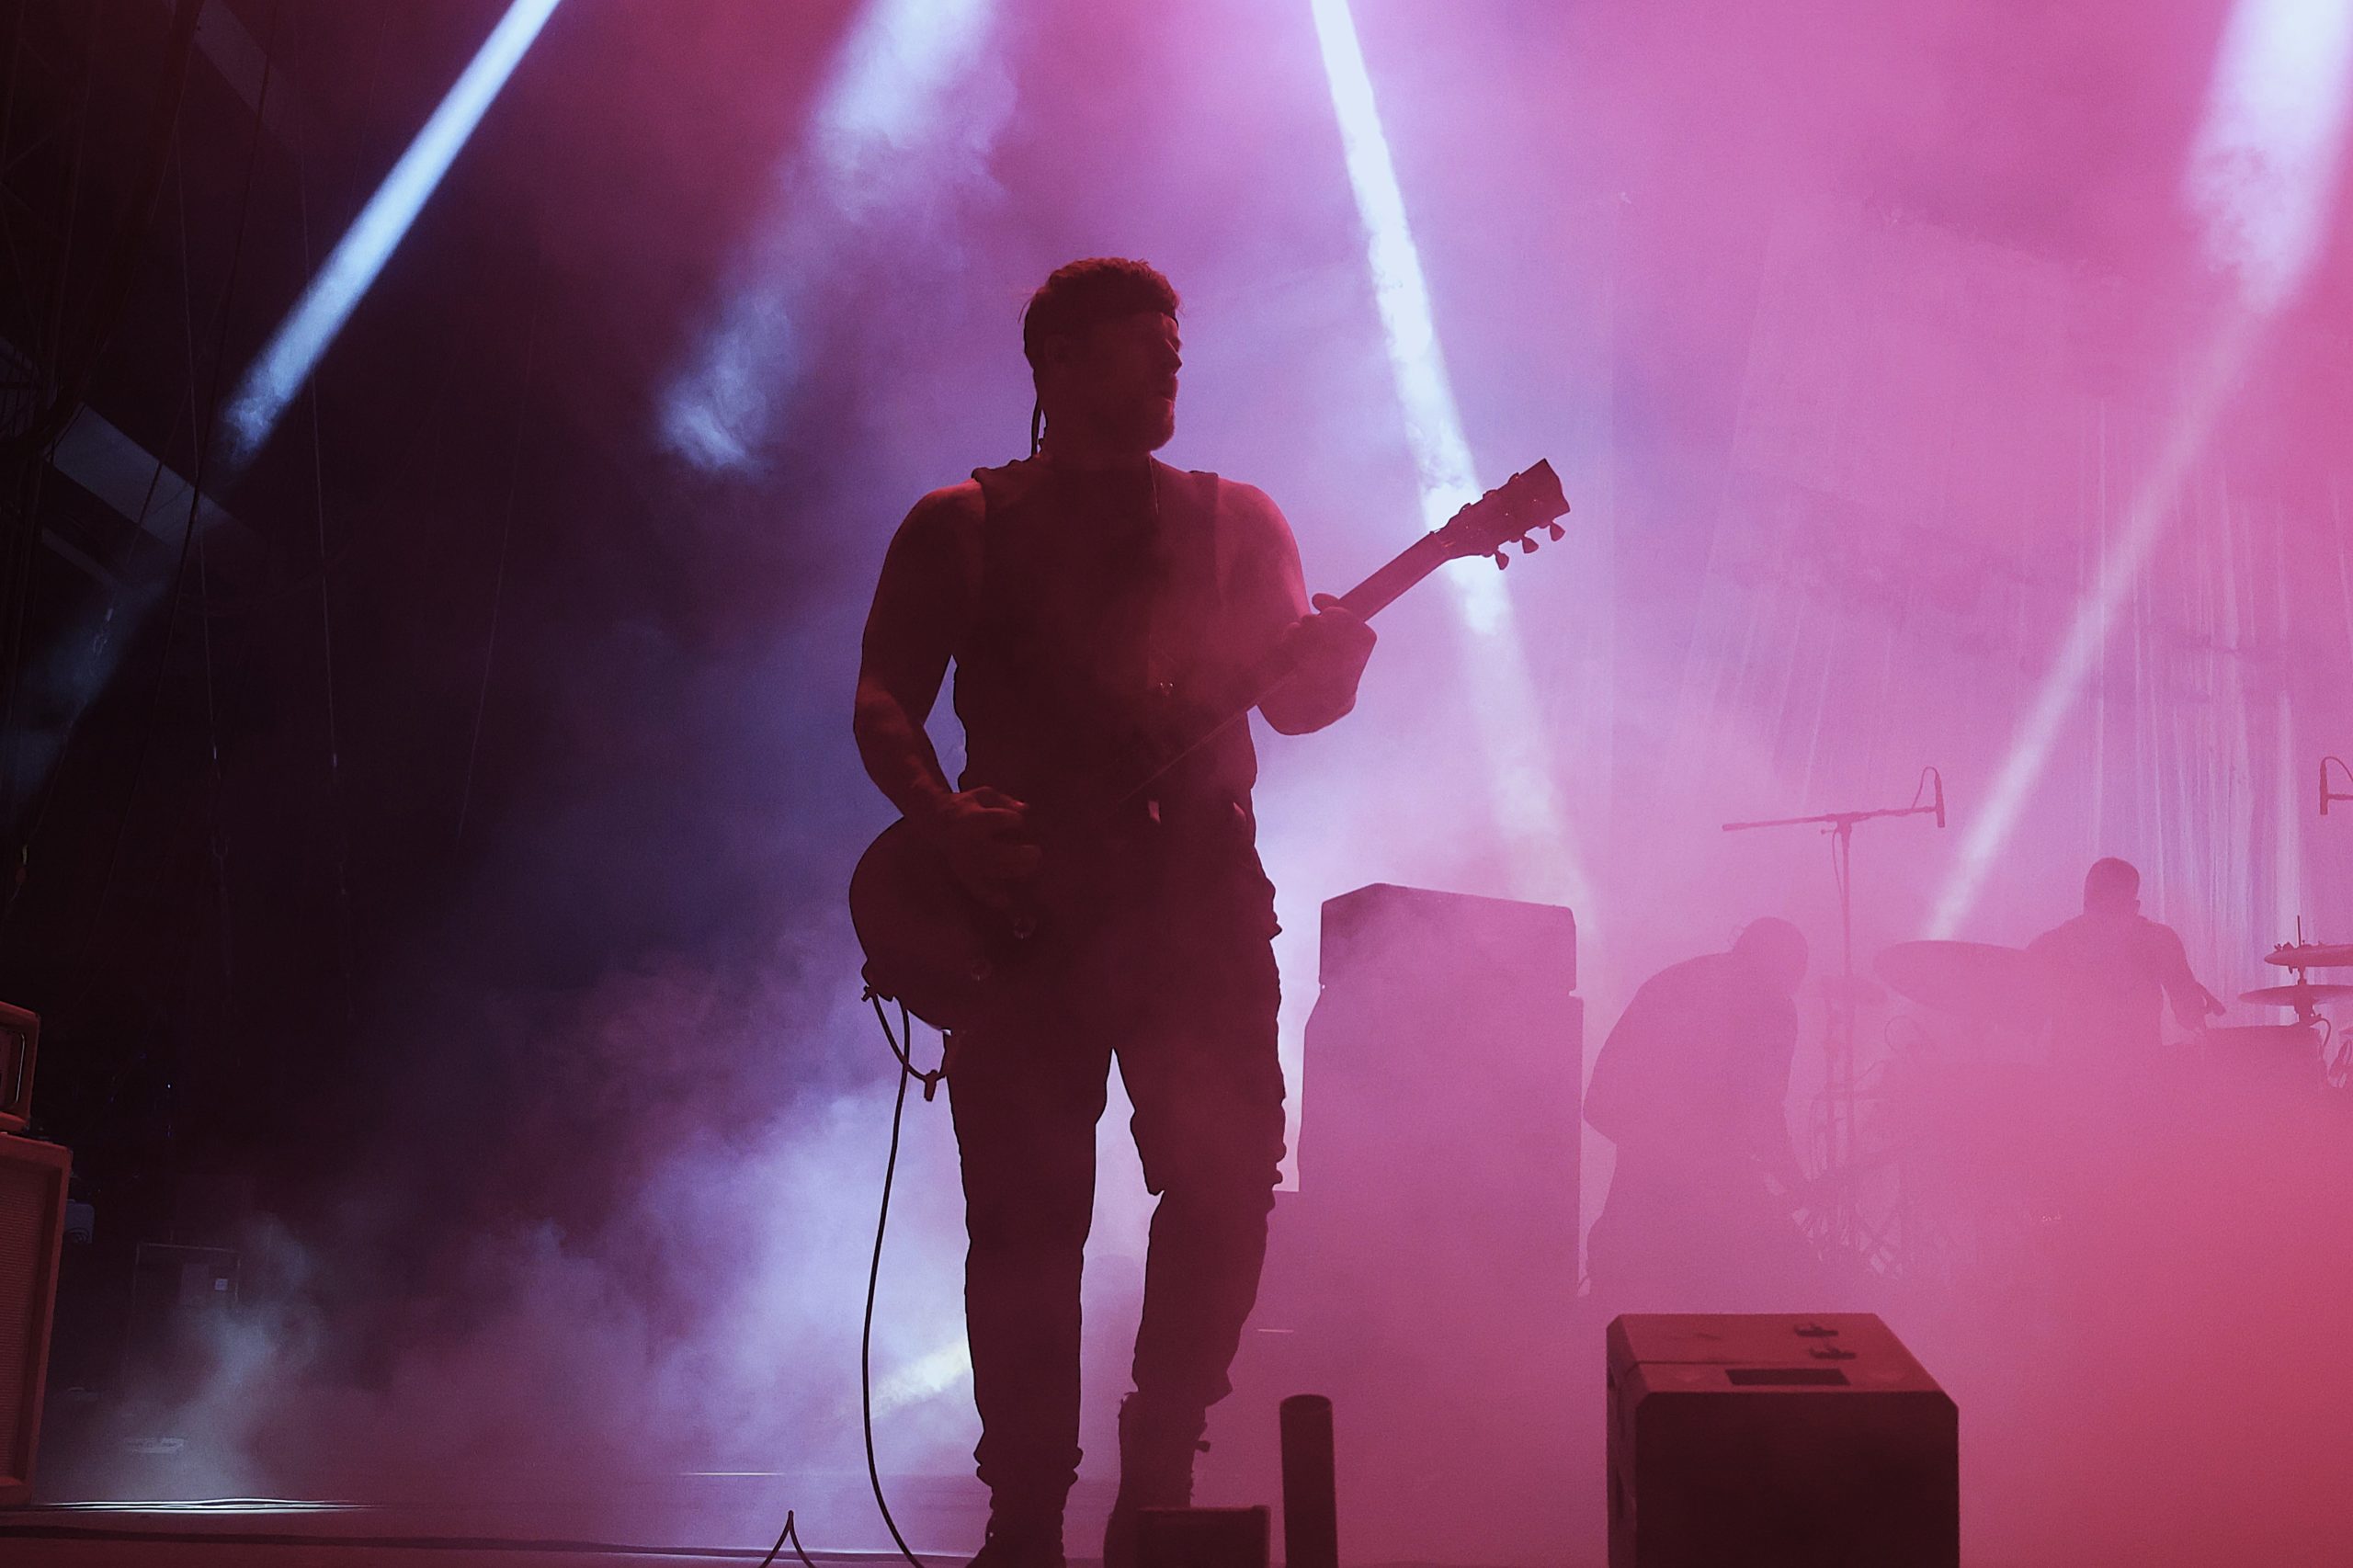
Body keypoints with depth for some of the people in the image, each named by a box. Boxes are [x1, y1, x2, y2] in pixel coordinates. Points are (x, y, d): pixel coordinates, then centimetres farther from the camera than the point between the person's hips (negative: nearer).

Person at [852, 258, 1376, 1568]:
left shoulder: (1234, 519, 16)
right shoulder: (961, 528, 10)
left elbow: (1292, 702, 8)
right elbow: (883, 704, 2)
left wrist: (1333, 662, -16)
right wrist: (949, 821, -16)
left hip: (1198, 893, 2)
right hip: (1019, 903, -2)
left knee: (1228, 1183, -7)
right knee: (1028, 1216, -3)